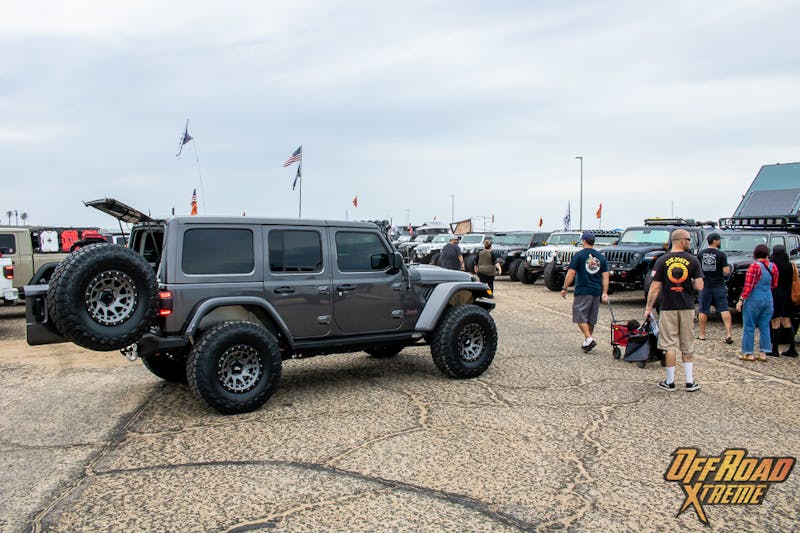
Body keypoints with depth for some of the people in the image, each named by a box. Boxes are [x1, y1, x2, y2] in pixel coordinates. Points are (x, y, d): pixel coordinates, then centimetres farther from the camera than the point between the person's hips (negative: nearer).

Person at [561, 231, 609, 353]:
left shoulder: (579, 255, -6)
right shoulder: (601, 257, 9)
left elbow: (571, 273, -11)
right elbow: (605, 276, 5)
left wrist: (564, 288, -5)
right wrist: (605, 293, 6)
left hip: (582, 291, -5)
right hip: (596, 292, 5)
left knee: (581, 317, 0)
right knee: (591, 319, 14)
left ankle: (589, 339, -16)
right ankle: (587, 342, 21)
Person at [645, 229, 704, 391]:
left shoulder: (663, 260, -5)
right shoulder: (693, 260, -3)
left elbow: (655, 287, -8)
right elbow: (699, 286, -7)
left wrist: (648, 307, 0)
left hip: (668, 308, -1)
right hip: (687, 308, 1)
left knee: (670, 346, 4)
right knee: (687, 346, 13)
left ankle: (670, 382, 9)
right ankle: (690, 381, 16)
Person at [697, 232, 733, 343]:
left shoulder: (701, 253, 1)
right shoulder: (721, 254, -10)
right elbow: (725, 271, -12)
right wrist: (728, 269, 9)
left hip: (705, 285, 2)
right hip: (719, 286, -2)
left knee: (703, 311, 9)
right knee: (724, 309, 2)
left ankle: (702, 335, 14)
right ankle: (728, 334, -5)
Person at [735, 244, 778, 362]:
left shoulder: (754, 266, -14)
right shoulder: (773, 267, 3)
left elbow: (748, 286, -16)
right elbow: (774, 285, 13)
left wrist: (741, 300, -13)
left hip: (754, 300, -5)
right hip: (768, 299, 6)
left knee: (749, 327, 3)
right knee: (765, 327, 12)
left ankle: (748, 353, 7)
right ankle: (764, 353, 14)